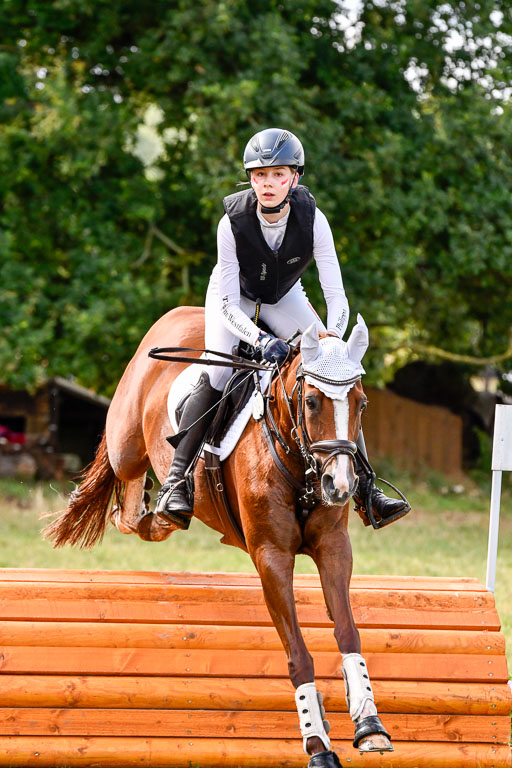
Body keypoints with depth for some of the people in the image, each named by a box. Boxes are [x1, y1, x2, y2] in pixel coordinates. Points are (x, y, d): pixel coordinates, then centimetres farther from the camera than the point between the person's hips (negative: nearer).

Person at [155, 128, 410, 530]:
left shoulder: (312, 219, -27)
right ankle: (176, 482, -19)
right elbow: (227, 304, -29)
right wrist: (262, 340, -45)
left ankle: (364, 485, -4)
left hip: (284, 298, 2)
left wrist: (332, 339, -45)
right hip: (234, 297, -2)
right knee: (216, 376, -26)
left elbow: (336, 296, -26)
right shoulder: (233, 221, -31)